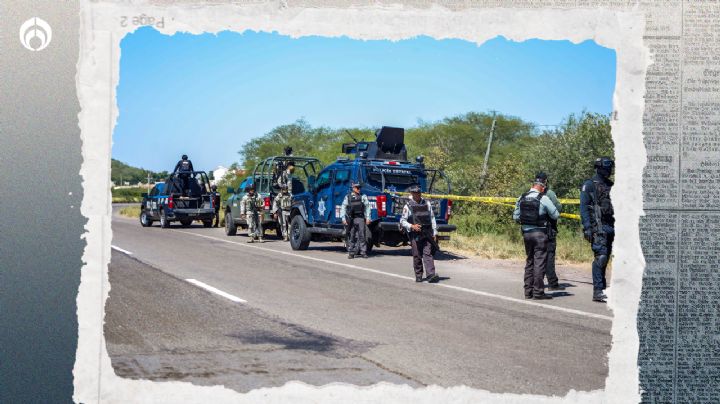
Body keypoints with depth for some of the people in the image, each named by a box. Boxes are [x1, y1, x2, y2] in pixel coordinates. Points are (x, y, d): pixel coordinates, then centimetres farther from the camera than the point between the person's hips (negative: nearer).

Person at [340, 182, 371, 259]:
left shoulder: (363, 197, 8)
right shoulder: (348, 197, 8)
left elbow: (367, 207, 6)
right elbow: (343, 208, 8)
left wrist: (368, 218, -2)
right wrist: (344, 219, 0)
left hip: (360, 218, 0)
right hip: (351, 219, 0)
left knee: (362, 235, -6)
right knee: (351, 236, 3)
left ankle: (363, 252, -3)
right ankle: (351, 253, 9)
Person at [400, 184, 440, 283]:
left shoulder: (427, 204, 10)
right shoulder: (408, 206, 1)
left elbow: (432, 218, 13)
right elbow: (402, 221, 2)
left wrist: (434, 232, 8)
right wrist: (411, 226, -15)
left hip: (427, 233, 1)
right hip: (415, 234, -1)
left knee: (428, 254, -9)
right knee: (417, 256, 4)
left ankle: (431, 275, -17)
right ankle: (418, 276, 15)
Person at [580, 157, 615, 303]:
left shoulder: (611, 186, 17)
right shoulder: (589, 185, -3)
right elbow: (583, 207, -8)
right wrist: (587, 228, -16)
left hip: (611, 226, 7)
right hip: (598, 226, -7)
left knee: (605, 258, 8)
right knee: (601, 257, -14)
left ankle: (602, 289, 14)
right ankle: (598, 291, -14)